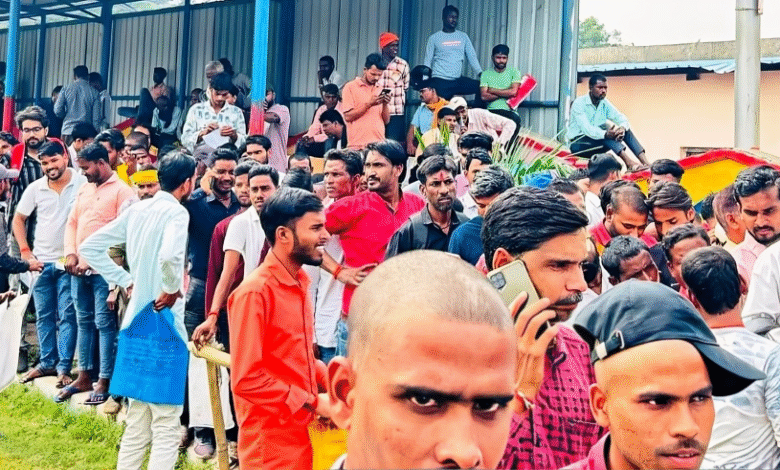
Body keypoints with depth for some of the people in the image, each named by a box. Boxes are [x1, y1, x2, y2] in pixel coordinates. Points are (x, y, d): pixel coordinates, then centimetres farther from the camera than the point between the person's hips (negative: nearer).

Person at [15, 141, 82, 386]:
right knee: (43, 316, 12)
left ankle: (64, 368, 3)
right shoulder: (35, 188, 1)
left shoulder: (82, 184, -9)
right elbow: (18, 220, 11)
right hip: (41, 262, 4)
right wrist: (26, 253, 3)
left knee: (67, 317, -3)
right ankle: (47, 363, 24)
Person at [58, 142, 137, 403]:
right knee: (84, 322, 14)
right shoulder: (84, 189, 16)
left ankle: (104, 381, 3)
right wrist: (71, 254, 1)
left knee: (104, 323, -3)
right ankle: (84, 377, 23)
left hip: (104, 270, -7)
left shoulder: (122, 191, -7)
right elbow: (72, 222, 17)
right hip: (78, 269, 7)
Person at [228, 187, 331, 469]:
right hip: (271, 444, -8)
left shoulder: (299, 282, 8)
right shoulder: (255, 292, -18)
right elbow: (246, 379, -20)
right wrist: (313, 402, -16)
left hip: (302, 433, 8)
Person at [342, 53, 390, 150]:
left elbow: (386, 120, 12)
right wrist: (369, 104, -14)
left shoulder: (381, 89, 15)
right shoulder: (351, 87, 2)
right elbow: (348, 116, -8)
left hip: (379, 143, 4)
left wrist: (385, 104, -6)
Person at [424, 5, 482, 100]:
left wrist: (480, 74, -7)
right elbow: (427, 61, 6)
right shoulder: (434, 38, 6)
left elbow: (472, 57, 9)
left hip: (458, 80, 3)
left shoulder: (463, 37, 14)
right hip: (440, 81, -3)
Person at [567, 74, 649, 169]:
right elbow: (586, 128, -29)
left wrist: (623, 128, -29)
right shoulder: (579, 103, -15)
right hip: (577, 143, -7)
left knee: (626, 130, -12)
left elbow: (621, 118, -3)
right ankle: (628, 162, -50)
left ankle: (645, 162, -28)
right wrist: (606, 134, -46)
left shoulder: (605, 103, 6)